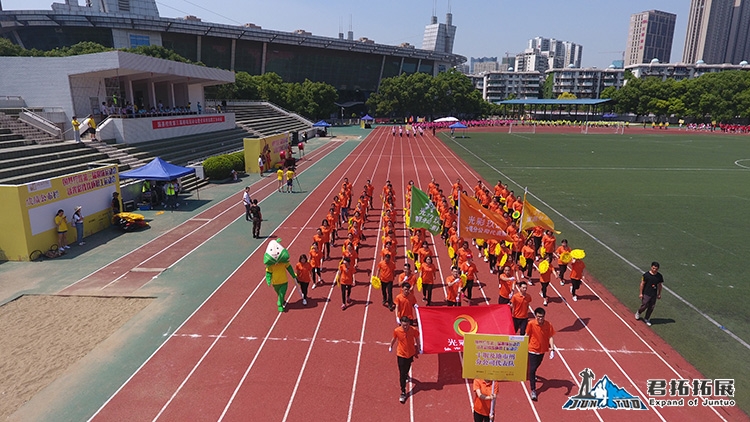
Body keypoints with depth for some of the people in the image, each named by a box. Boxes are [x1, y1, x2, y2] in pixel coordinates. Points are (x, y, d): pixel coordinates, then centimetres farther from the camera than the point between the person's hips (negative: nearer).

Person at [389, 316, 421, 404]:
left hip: (411, 353, 2)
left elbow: (417, 338, -1)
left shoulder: (414, 330, -23)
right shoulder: (397, 331, -23)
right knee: (402, 374, -5)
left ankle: (406, 375, 63)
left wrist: (418, 347, 10)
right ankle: (403, 393, 4)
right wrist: (391, 346, 14)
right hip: (401, 354, -2)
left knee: (407, 368, 29)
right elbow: (394, 338, -1)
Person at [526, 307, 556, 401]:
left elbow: (550, 337, -10)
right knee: (532, 369, -9)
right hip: (533, 350, -3)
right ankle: (533, 390, -5)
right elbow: (527, 335, -7)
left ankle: (532, 376, 58)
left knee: (536, 366, 26)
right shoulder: (531, 324, -19)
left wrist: (552, 349, -21)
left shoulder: (548, 324, -14)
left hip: (542, 350, 4)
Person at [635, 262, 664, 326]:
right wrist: (641, 293, -7)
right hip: (646, 294, -3)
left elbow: (659, 285, 8)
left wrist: (659, 294, 10)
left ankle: (646, 319, 30)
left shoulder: (659, 276, -3)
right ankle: (638, 313, 33)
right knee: (644, 306, 1)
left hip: (654, 295, 3)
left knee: (651, 308, 11)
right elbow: (642, 284, -7)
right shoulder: (646, 274, -13)